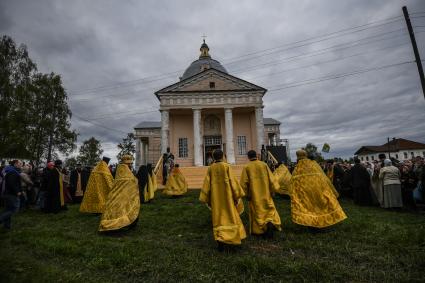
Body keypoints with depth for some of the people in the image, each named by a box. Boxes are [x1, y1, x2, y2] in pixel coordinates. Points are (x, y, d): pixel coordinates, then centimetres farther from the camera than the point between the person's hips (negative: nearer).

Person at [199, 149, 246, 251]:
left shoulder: (210, 168, 0)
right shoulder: (226, 166, -8)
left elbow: (206, 183, 1)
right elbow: (232, 181, -9)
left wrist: (207, 199, 8)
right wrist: (236, 196, -1)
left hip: (215, 197, 3)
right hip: (226, 195, -3)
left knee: (218, 217, 11)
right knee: (230, 216, 10)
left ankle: (220, 239, 7)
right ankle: (224, 239, 7)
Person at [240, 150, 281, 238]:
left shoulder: (246, 167, -6)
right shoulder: (264, 165, -2)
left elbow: (244, 182, -7)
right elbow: (271, 178, -3)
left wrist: (246, 194, 4)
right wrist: (273, 190, 5)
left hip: (254, 194, -1)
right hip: (265, 193, 1)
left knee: (257, 211, 11)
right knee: (270, 209, 13)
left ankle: (260, 230, 15)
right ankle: (271, 223, -11)